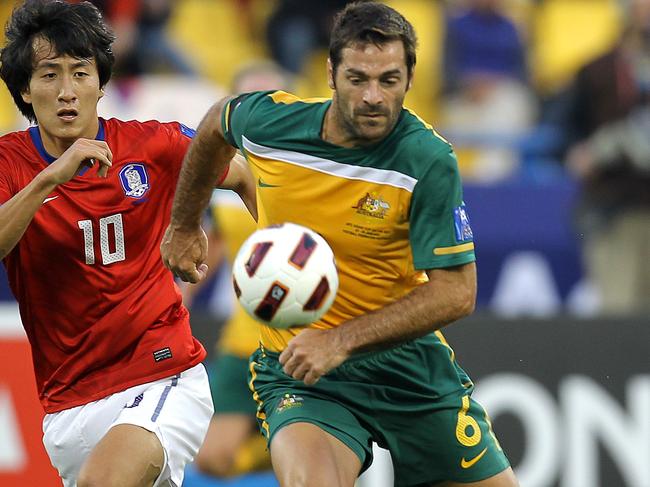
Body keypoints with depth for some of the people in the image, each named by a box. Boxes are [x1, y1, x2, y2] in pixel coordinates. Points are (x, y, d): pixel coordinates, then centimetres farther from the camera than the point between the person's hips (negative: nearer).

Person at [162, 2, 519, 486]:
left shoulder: (429, 163, -18)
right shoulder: (267, 120, -11)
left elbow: (456, 292, -19)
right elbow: (215, 125, 14)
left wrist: (341, 342, -28)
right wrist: (184, 225, 23)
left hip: (408, 360, 1)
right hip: (296, 366, -1)